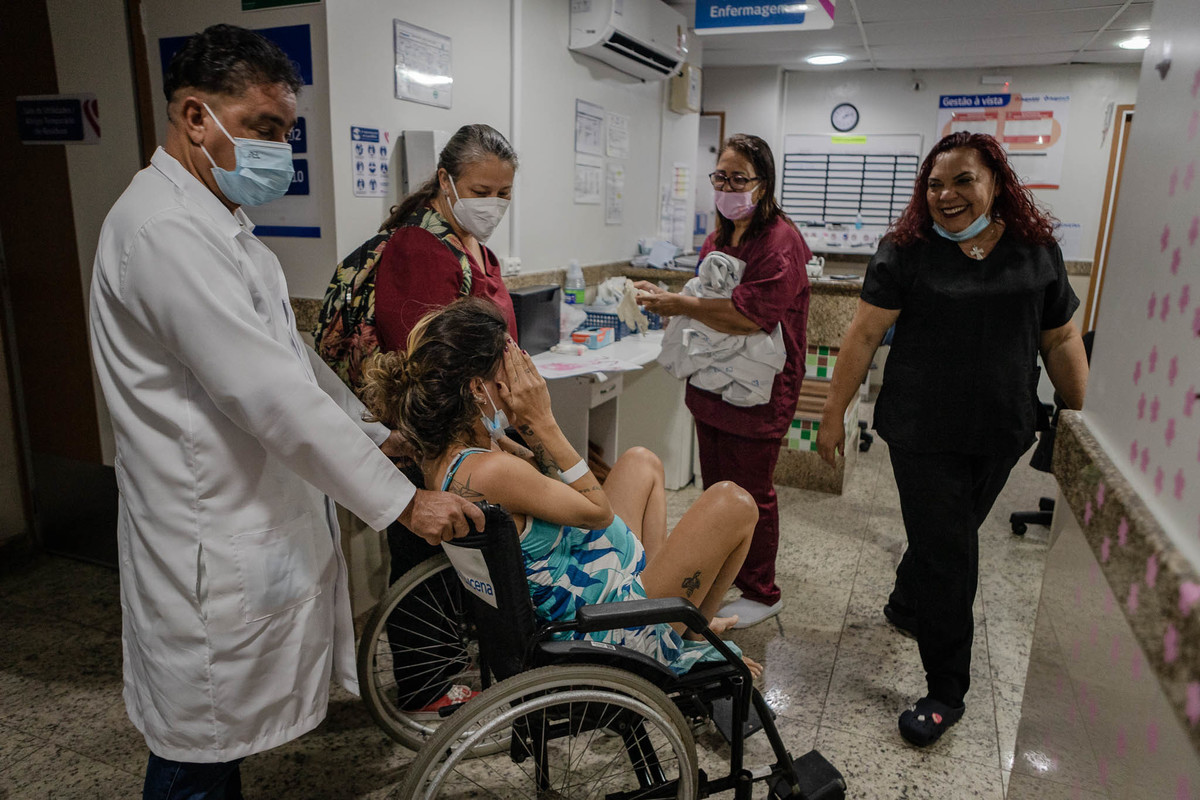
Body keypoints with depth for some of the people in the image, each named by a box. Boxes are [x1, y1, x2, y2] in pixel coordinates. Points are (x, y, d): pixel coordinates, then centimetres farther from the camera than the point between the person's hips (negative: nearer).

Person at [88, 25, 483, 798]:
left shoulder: (216, 219, 12)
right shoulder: (164, 229, -21)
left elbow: (289, 355, 18)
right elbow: (269, 392, -27)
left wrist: (374, 435, 14)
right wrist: (402, 500, -22)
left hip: (252, 522, 9)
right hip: (214, 542, -9)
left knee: (223, 729, 23)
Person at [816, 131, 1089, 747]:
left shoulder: (1037, 250, 3)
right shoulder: (907, 250, -7)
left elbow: (1061, 339, 9)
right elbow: (865, 334, -8)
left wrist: (1082, 418, 9)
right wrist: (833, 415, -8)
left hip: (1001, 434, 4)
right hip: (924, 434, -3)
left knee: (947, 536, 19)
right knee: (947, 555, 0)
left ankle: (905, 605, 49)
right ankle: (946, 692, 16)